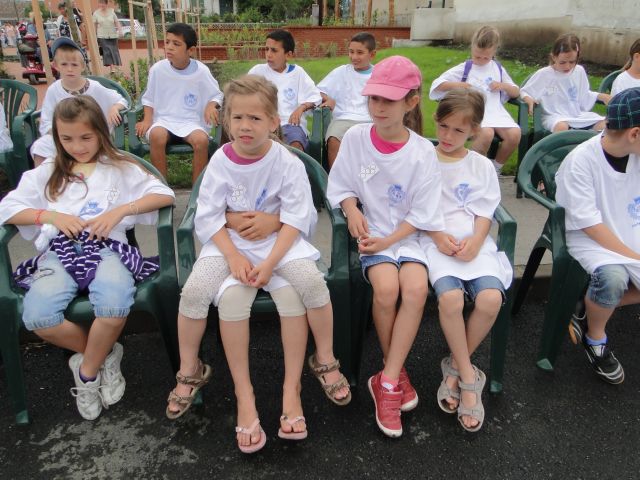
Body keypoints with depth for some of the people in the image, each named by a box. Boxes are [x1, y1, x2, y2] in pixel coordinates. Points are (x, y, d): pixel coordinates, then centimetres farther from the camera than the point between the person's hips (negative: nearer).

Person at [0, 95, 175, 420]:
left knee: (114, 306, -34)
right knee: (37, 317, -27)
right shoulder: (46, 173, 22)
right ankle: (105, 354, 0)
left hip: (107, 248, -2)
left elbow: (165, 195, 5)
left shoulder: (120, 168, 15)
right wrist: (51, 215, -1)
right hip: (60, 251, 3)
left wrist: (120, 210, -8)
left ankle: (87, 371, -4)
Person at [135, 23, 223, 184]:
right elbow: (149, 98, 11)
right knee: (156, 135, -33)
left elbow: (216, 95, 5)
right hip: (163, 119, 1)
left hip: (191, 121, -1)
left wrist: (211, 106, -18)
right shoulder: (158, 69, -1)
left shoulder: (201, 71, -5)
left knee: (201, 140, -33)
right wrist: (147, 119, -5)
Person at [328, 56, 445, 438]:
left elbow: (421, 214, -4)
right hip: (370, 231, 0)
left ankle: (387, 381, -13)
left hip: (406, 234, 0)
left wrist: (388, 241, -15)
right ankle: (397, 370, -1)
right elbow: (341, 185, 8)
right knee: (386, 288, -27)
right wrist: (352, 209, -12)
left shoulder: (423, 152, -6)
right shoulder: (355, 138, -3)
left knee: (417, 288, -27)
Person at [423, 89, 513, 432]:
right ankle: (468, 377, -10)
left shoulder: (482, 166, 14)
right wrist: (438, 237, -11)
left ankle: (455, 367, -2)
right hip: (435, 242, -2)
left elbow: (485, 211, 9)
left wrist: (475, 240, -10)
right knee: (451, 297, -30)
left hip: (474, 243, 2)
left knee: (491, 299, -25)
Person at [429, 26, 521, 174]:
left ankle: (496, 170, 0)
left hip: (495, 110, 4)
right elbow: (437, 84, 3)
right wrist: (458, 85, -11)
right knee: (486, 133, -36)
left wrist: (504, 86, 3)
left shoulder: (498, 69, 19)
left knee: (515, 134, -24)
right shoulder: (464, 68, 8)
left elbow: (516, 92, 23)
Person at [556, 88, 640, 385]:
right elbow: (590, 225, -19)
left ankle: (592, 311, 10)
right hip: (589, 239, -6)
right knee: (613, 276, -33)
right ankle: (595, 338, -1)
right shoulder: (580, 161, -20)